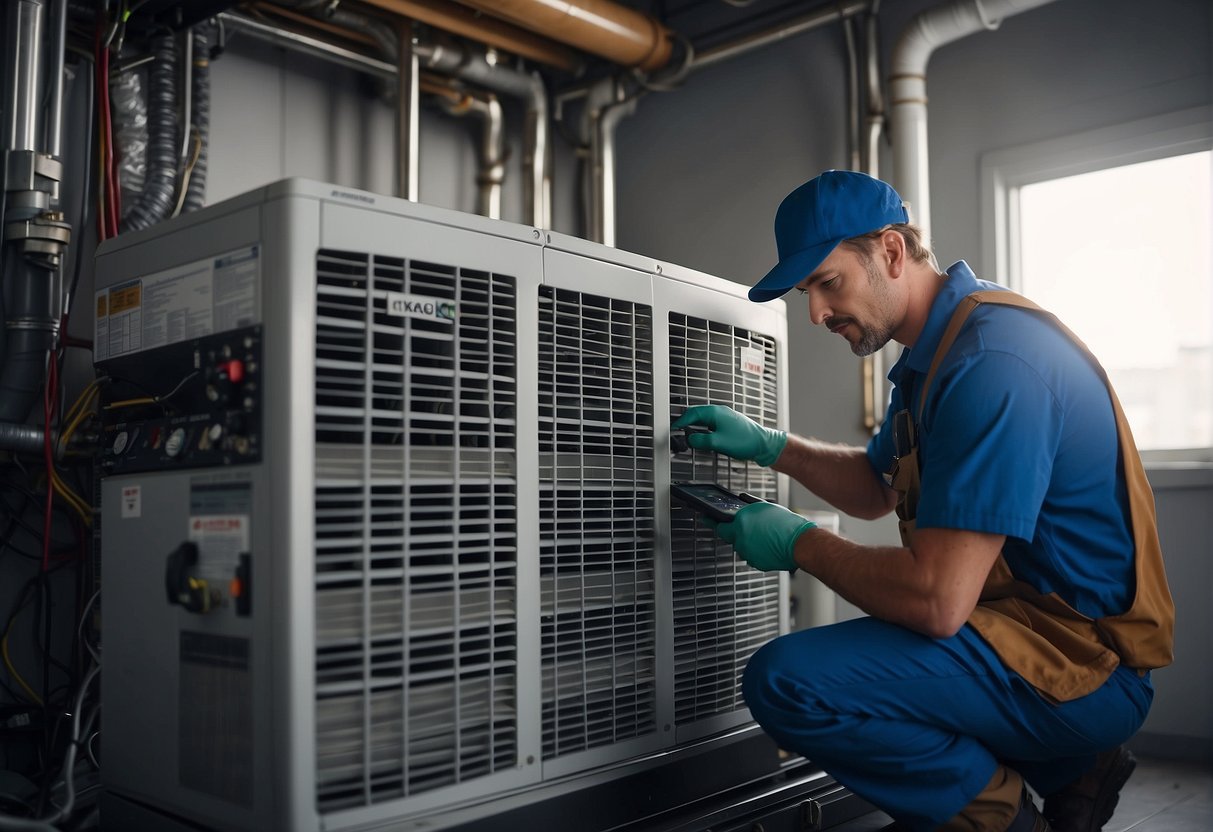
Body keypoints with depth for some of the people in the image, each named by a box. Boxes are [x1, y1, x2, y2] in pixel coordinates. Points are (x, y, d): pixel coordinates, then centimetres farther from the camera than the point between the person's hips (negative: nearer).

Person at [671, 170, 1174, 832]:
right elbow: (877, 488, 23)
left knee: (785, 680, -25)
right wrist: (768, 446, 11)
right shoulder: (934, 350, 10)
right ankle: (1064, 771, 18)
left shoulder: (991, 360, -24)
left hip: (1077, 664, -11)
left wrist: (799, 543, -13)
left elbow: (936, 601, -28)